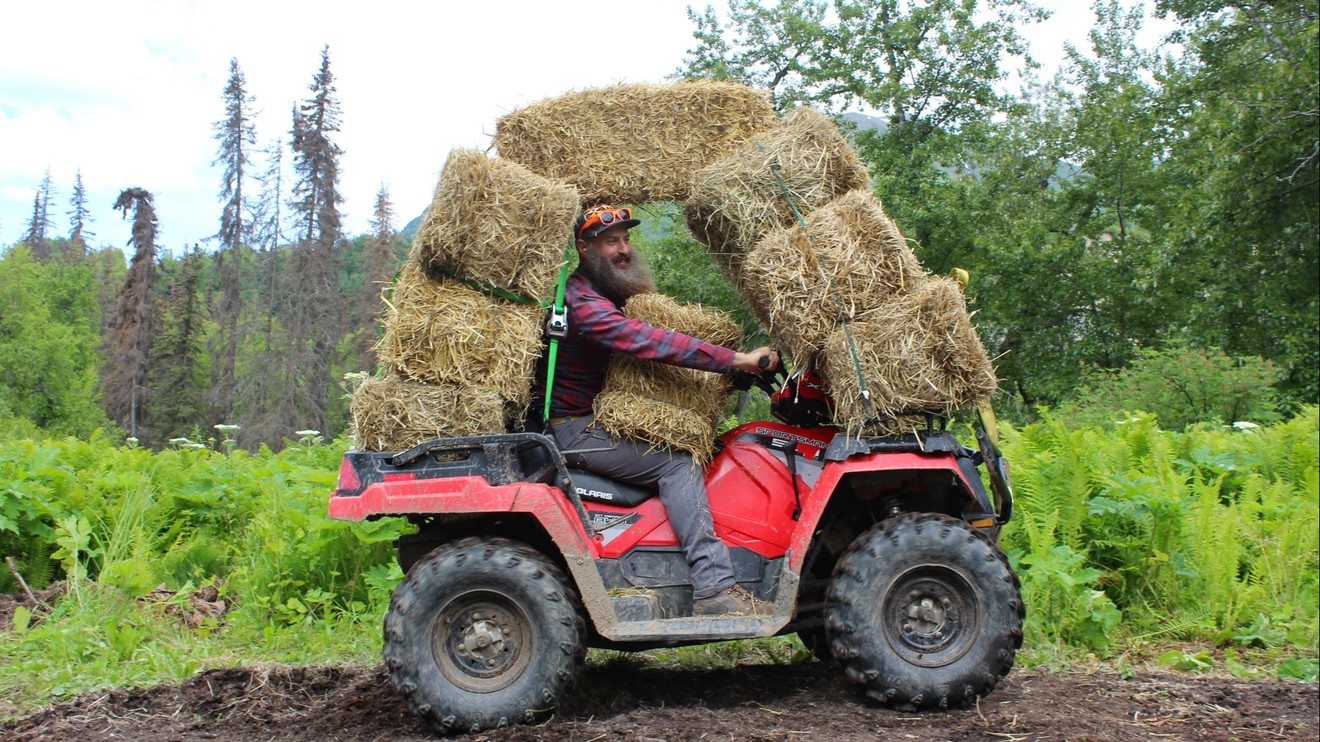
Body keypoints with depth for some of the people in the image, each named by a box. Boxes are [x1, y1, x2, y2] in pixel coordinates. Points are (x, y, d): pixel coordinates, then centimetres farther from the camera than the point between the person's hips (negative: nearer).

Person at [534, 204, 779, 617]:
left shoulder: (614, 296, 16)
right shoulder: (580, 299, -19)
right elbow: (647, 342, -30)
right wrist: (735, 359, -30)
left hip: (600, 418, 10)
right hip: (576, 429, -10)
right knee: (677, 463, -20)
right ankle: (713, 588, -25)